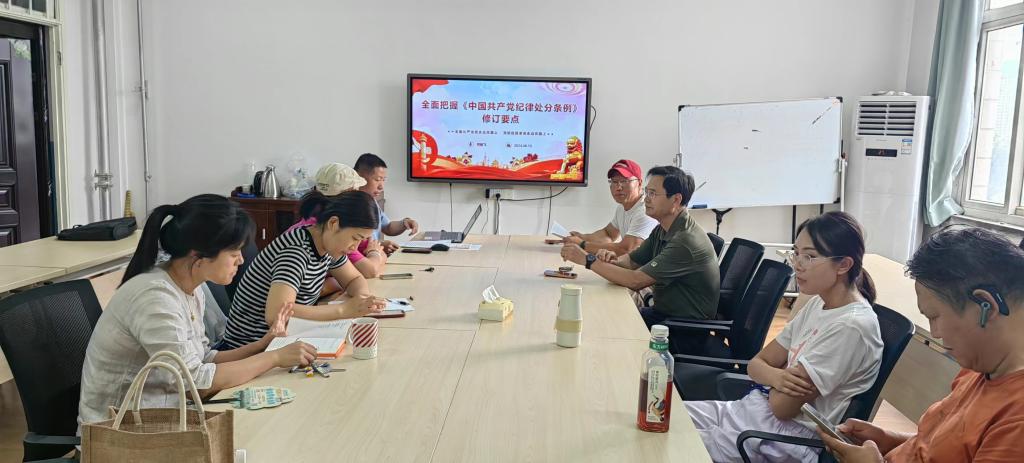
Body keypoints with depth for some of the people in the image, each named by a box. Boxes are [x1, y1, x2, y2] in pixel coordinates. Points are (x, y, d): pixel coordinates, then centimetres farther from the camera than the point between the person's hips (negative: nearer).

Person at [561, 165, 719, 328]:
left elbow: (635, 281, -27)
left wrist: (589, 260, -23)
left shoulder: (687, 241, -25)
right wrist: (614, 259, -10)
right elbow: (633, 261, 13)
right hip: (662, 312, 8)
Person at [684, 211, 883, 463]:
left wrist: (778, 376, 2)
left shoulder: (850, 326, -21)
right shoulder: (817, 303, 7)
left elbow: (782, 407, -19)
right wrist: (777, 377, -15)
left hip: (788, 433, -8)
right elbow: (757, 364, 8)